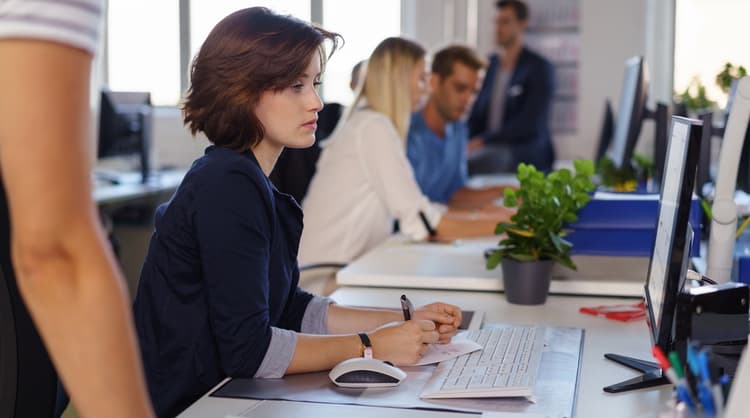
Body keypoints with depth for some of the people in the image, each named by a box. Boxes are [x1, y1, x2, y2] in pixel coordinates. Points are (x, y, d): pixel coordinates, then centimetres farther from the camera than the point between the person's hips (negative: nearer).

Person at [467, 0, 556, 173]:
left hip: (527, 154, -5)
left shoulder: (540, 68, -4)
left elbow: (529, 125, -15)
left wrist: (483, 141, -22)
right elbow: (476, 115, 13)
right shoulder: (489, 65, 13)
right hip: (489, 150, 6)